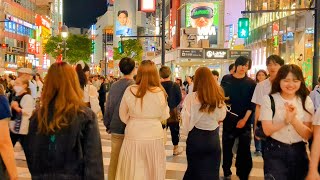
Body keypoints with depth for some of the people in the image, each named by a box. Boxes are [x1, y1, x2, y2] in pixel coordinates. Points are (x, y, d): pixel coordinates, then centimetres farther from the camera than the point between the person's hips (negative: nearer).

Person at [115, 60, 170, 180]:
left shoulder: (129, 91, -8)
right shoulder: (160, 92, -10)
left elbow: (123, 116, 2)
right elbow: (164, 116, 2)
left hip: (133, 136, 1)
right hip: (154, 136, 0)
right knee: (154, 170, 15)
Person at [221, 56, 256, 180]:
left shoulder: (251, 83, 2)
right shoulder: (226, 79, 3)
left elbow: (252, 104, -3)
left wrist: (245, 119, -12)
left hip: (244, 120, 0)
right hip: (228, 118, 1)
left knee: (244, 149, 1)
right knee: (227, 147, 8)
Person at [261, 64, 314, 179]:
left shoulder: (306, 101, -1)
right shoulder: (269, 100, -7)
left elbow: (308, 135, -7)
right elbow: (267, 130, -13)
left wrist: (293, 119, -23)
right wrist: (286, 120, -27)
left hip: (299, 151, 3)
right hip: (274, 151, -3)